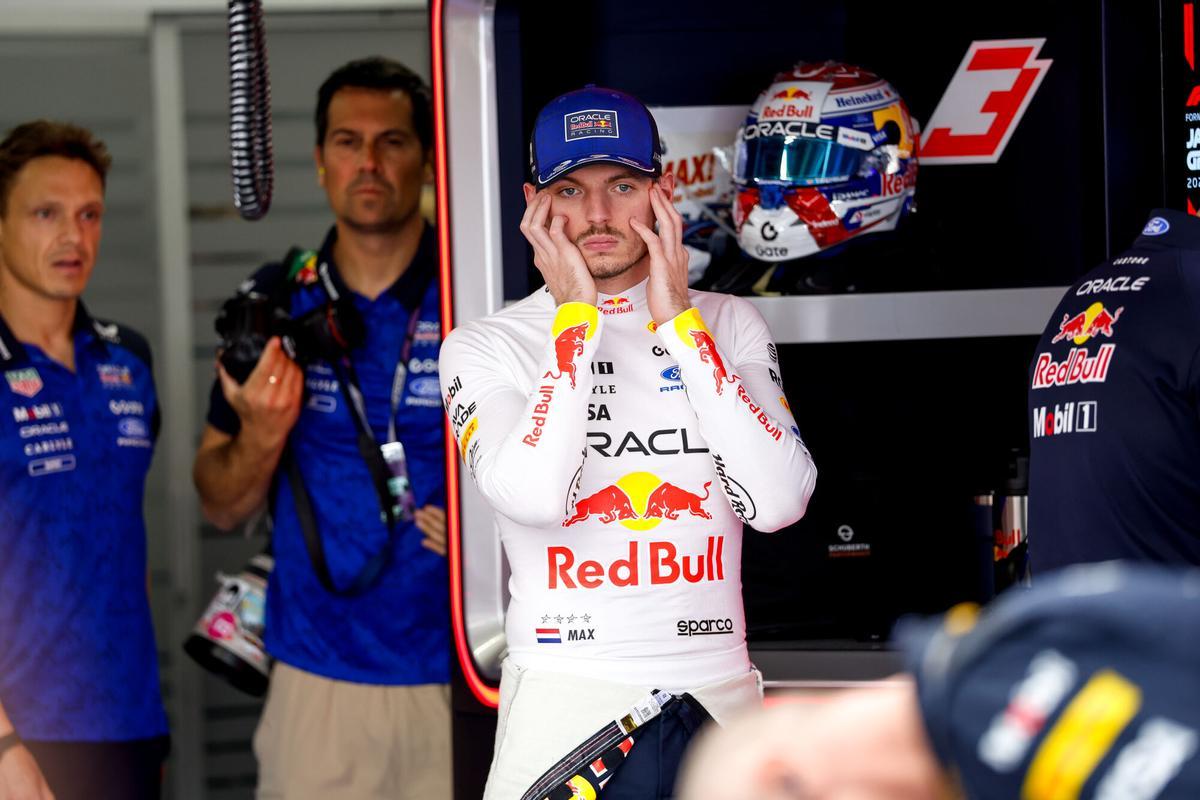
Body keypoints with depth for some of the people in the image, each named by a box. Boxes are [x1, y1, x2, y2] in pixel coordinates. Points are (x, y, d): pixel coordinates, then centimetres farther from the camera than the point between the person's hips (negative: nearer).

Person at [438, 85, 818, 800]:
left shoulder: (728, 325, 8)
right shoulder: (484, 348, 2)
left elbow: (779, 503, -7)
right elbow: (533, 499, -17)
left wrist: (679, 322, -7)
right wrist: (577, 314, -10)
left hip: (719, 688, 2)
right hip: (566, 699, -2)